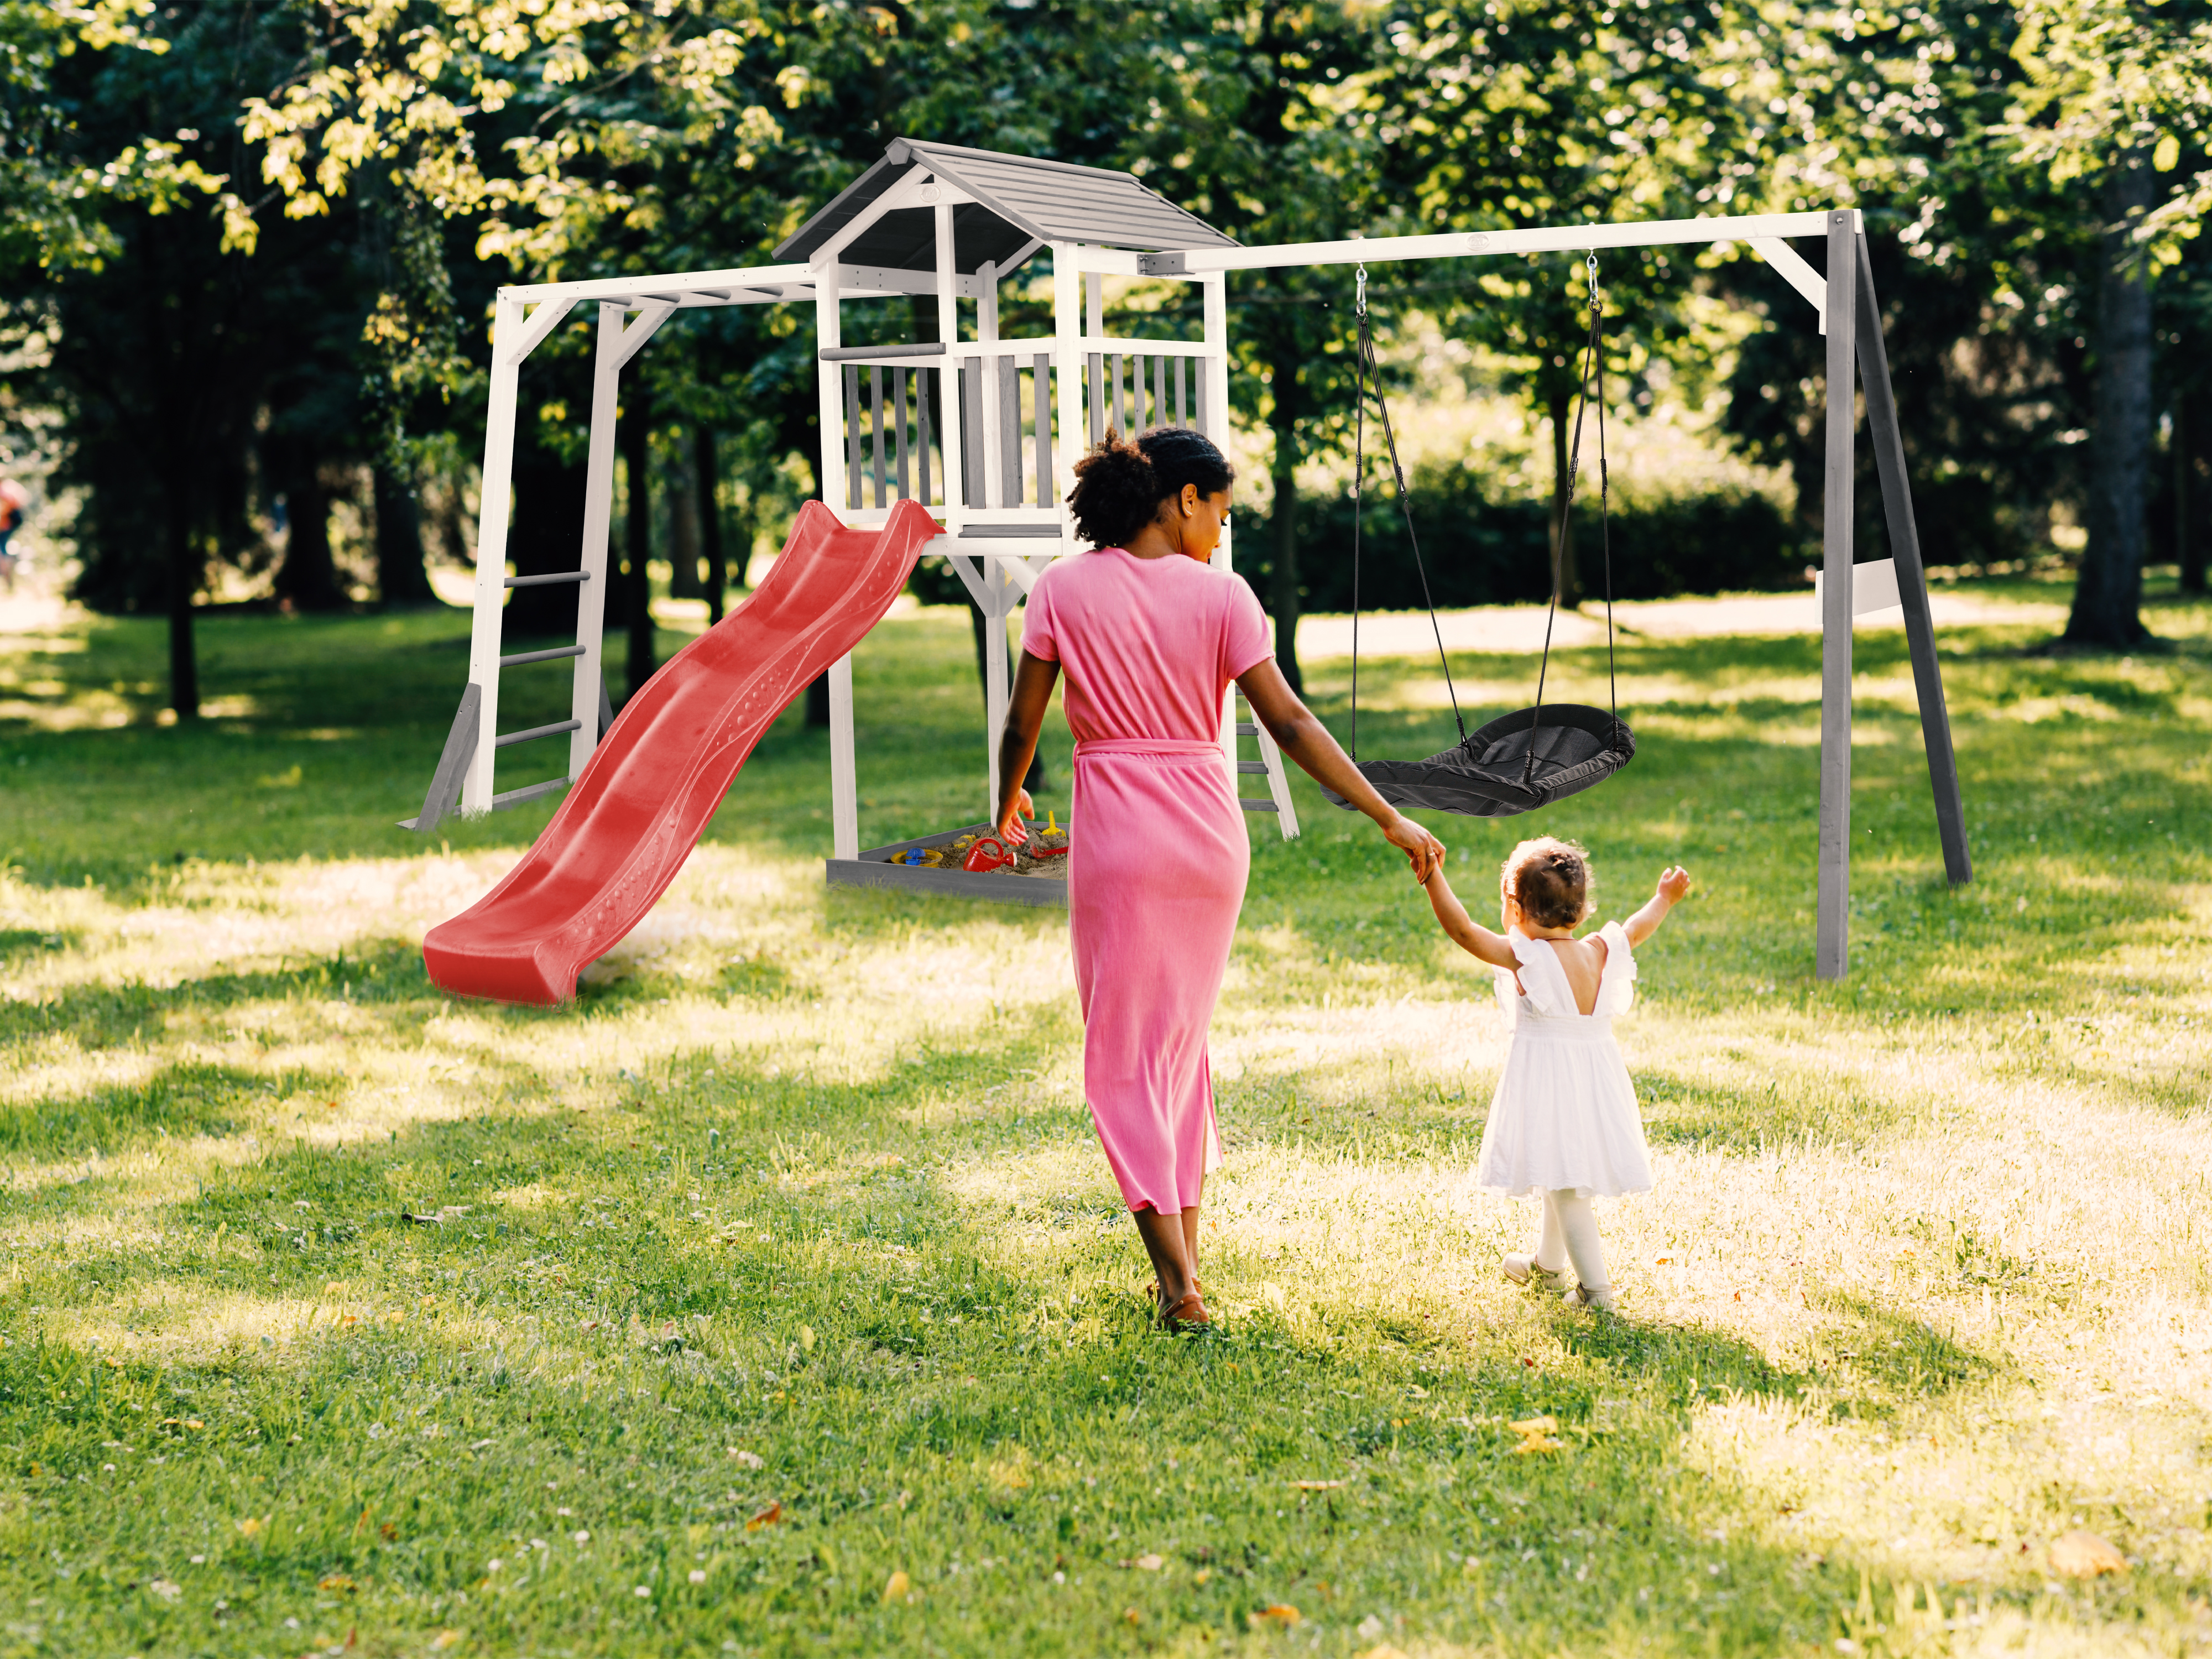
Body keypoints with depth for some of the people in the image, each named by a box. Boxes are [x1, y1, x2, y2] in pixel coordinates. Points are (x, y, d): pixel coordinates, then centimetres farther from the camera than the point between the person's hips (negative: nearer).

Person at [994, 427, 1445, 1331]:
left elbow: (1022, 723, 0)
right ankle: (1184, 1254, 22)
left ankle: (1178, 1283, -5)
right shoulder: (1220, 595, -3)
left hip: (1116, 831, -2)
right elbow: (1290, 724, -6)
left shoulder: (1064, 589, -3)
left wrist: (1008, 803, 21)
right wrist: (1390, 820, -3)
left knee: (1124, 1054, 4)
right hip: (1209, 828, 2)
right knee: (1183, 1039, 19)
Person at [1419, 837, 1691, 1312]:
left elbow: (1463, 929, -22)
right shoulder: (1600, 953, 2)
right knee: (1564, 1178, 24)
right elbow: (1636, 930, 21)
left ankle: (1596, 1288, -8)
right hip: (1596, 1074, 7)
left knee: (1565, 1187, -4)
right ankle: (1546, 1263, 44)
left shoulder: (1524, 957, -16)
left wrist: (1432, 875, -21)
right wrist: (1664, 900, 39)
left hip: (1547, 1084, -7)